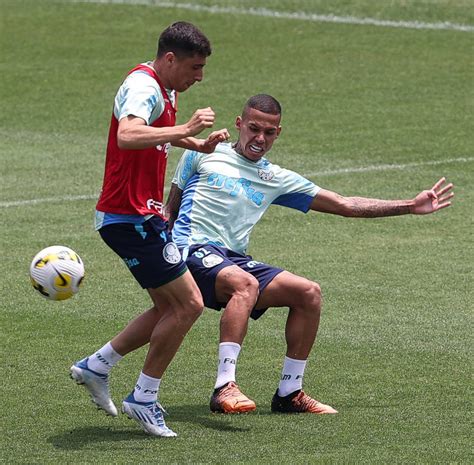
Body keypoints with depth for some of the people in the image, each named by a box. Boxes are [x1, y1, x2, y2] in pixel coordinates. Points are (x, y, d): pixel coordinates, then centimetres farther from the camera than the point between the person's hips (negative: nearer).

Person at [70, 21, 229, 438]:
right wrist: (186, 129, -39)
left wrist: (197, 144, 20)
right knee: (188, 304, -8)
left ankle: (96, 367, 20)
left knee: (169, 309, 13)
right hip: (131, 218, -10)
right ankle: (144, 400, 1)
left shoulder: (164, 90, 14)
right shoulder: (143, 86, -18)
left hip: (141, 216, 10)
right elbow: (128, 135, -39)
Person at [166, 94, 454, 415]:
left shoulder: (275, 179, 18)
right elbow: (170, 210, 12)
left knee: (309, 293, -9)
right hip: (194, 250, -5)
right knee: (245, 283, -35)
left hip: (236, 260, 6)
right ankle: (225, 388, -42)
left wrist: (411, 207, 14)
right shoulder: (204, 154, 8)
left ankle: (289, 393, 1)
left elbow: (344, 205, 18)